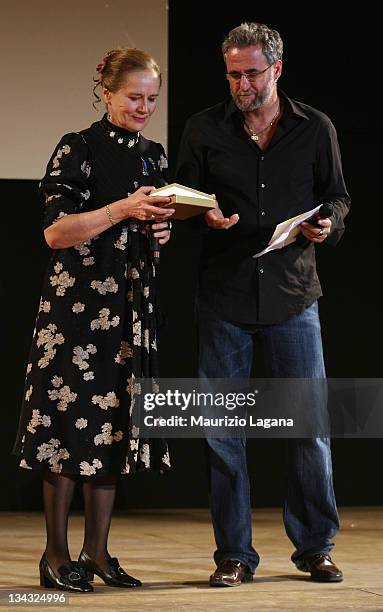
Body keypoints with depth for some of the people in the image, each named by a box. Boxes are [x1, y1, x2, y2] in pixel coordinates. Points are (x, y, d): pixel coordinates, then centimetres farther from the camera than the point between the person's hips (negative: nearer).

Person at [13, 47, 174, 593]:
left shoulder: (154, 155, 14)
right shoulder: (77, 149, -7)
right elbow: (56, 231, -14)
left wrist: (160, 229, 0)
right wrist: (124, 209, -23)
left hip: (132, 303, 6)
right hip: (78, 299, -6)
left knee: (115, 424, 6)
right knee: (72, 421, -5)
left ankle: (97, 550, 14)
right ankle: (56, 554, 3)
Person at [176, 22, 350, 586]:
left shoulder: (316, 129, 5)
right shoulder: (204, 128, 5)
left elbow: (337, 196, 13)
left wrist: (328, 223, -9)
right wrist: (206, 217, -11)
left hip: (292, 293, 0)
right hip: (223, 296, 0)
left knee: (311, 424, 1)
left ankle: (315, 547, 14)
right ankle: (234, 554, 11)